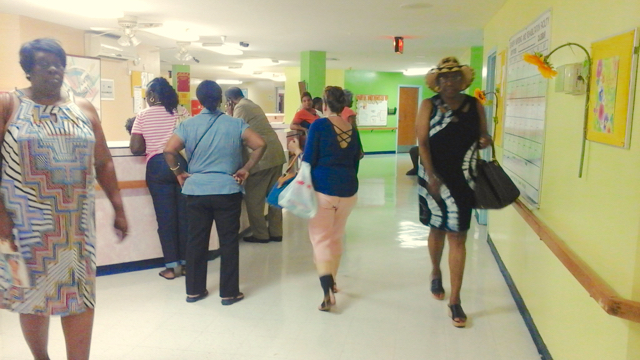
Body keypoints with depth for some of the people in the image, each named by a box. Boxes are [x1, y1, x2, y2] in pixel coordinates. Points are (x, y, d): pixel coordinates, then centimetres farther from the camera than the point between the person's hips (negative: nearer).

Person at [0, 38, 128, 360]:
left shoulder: (83, 109, 9)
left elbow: (104, 163, 9)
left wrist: (118, 208, 6)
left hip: (75, 221, 2)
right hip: (26, 221, -2)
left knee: (79, 292, 2)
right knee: (31, 292, 10)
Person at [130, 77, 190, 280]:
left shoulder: (143, 116, 2)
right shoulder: (181, 112, 5)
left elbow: (135, 148, -1)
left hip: (157, 166, -1)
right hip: (182, 163, 2)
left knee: (165, 216, 4)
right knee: (184, 214, 9)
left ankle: (172, 265, 8)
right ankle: (185, 261, 17)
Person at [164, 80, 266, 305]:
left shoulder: (188, 125, -1)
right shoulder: (235, 124, -3)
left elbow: (169, 150, -11)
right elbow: (260, 144, -11)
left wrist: (178, 172, 3)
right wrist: (246, 169, -4)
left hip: (196, 191, 2)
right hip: (227, 191, -2)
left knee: (196, 240, 12)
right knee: (228, 242, 7)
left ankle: (194, 290, 23)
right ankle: (229, 293, 14)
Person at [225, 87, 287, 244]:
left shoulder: (240, 107, -5)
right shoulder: (253, 105, 23)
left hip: (262, 157, -9)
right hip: (276, 154, 9)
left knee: (253, 198, 1)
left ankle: (260, 234, 7)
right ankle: (276, 232, 19)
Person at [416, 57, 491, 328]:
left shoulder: (475, 105, 5)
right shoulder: (429, 105, -2)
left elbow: (482, 137, 14)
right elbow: (422, 142, -8)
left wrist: (484, 141, -11)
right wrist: (432, 177, -17)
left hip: (463, 179, 1)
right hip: (434, 177, -1)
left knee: (458, 237, -1)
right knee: (437, 230, 16)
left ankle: (455, 301, 7)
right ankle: (436, 273, 45)